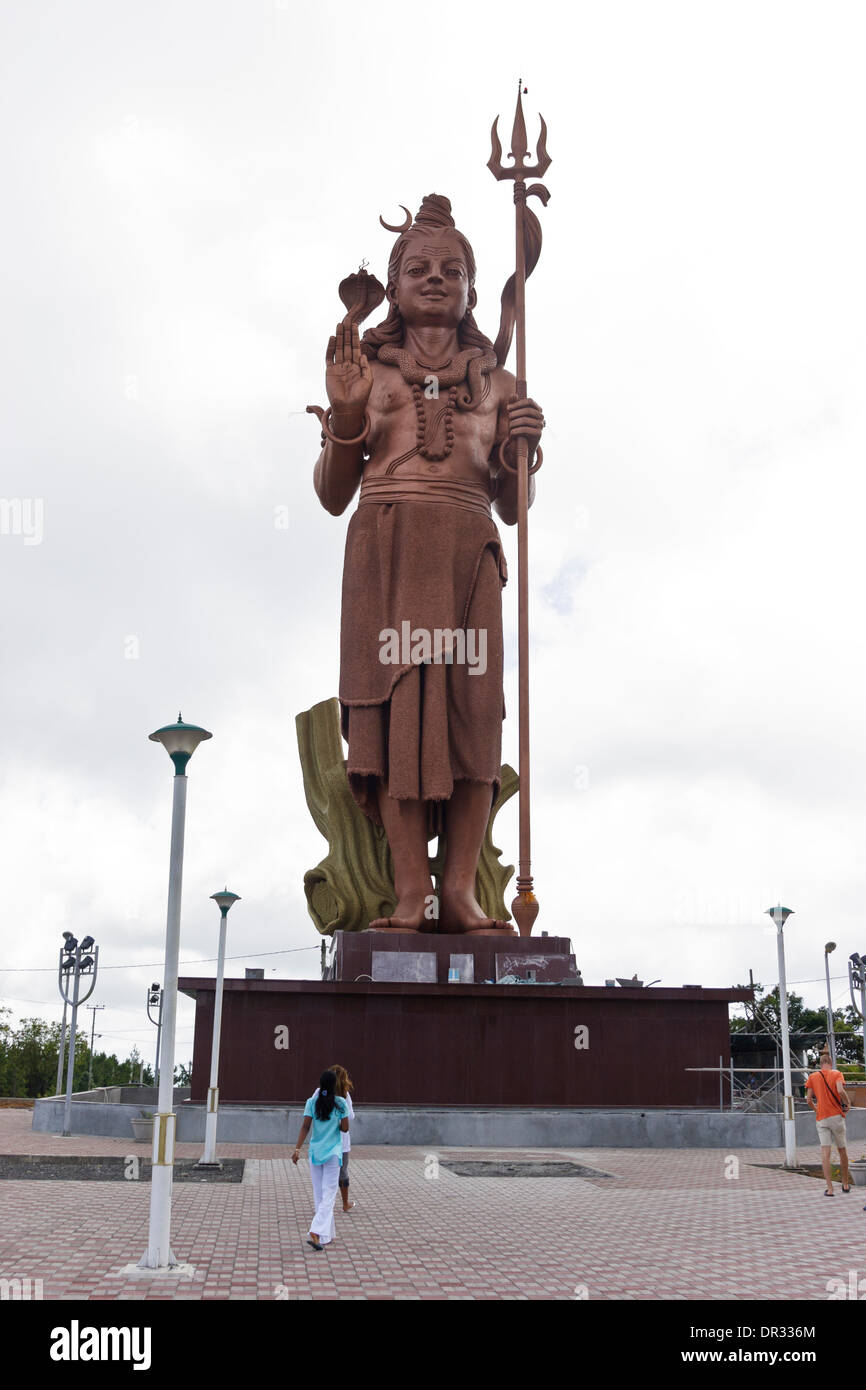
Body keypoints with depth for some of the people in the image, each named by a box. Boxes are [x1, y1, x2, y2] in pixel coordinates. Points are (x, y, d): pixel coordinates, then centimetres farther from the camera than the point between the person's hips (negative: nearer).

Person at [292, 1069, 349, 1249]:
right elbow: (345, 1128, -5)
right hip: (333, 1153, -3)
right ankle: (317, 1233, -19)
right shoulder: (340, 1103, -6)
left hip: (315, 1152, 3)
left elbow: (305, 1127, -8)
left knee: (319, 1194, 12)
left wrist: (298, 1149, -11)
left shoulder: (312, 1102, -1)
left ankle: (327, 1236, 19)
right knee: (328, 1195, -2)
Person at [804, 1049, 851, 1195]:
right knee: (842, 1150, 14)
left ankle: (829, 1188, -13)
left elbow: (809, 1099, 3)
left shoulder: (813, 1077, 9)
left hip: (821, 1118, 1)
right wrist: (848, 1103, -2)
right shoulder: (837, 1074, 2)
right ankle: (846, 1184, 27)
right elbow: (840, 1090, -17)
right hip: (837, 1116, -1)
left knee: (825, 1152, -5)